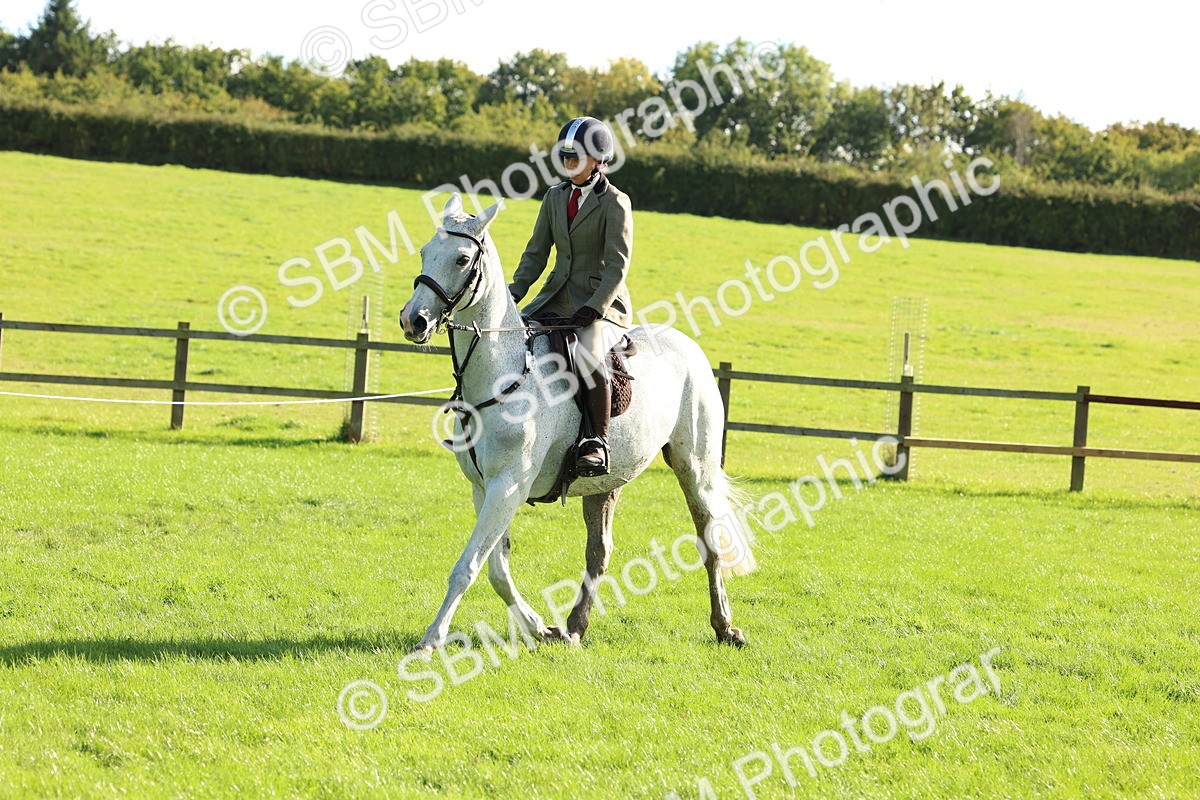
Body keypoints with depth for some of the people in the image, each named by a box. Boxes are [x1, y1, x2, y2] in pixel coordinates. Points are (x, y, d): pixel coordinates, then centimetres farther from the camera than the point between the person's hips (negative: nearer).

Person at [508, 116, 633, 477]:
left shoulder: (614, 203, -8)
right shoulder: (555, 197, 11)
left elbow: (617, 264, -14)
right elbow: (536, 253, 12)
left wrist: (594, 308, -24)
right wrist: (513, 295, -1)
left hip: (602, 302, -7)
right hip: (557, 298, 7)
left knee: (588, 355, -34)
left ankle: (598, 442, -28)